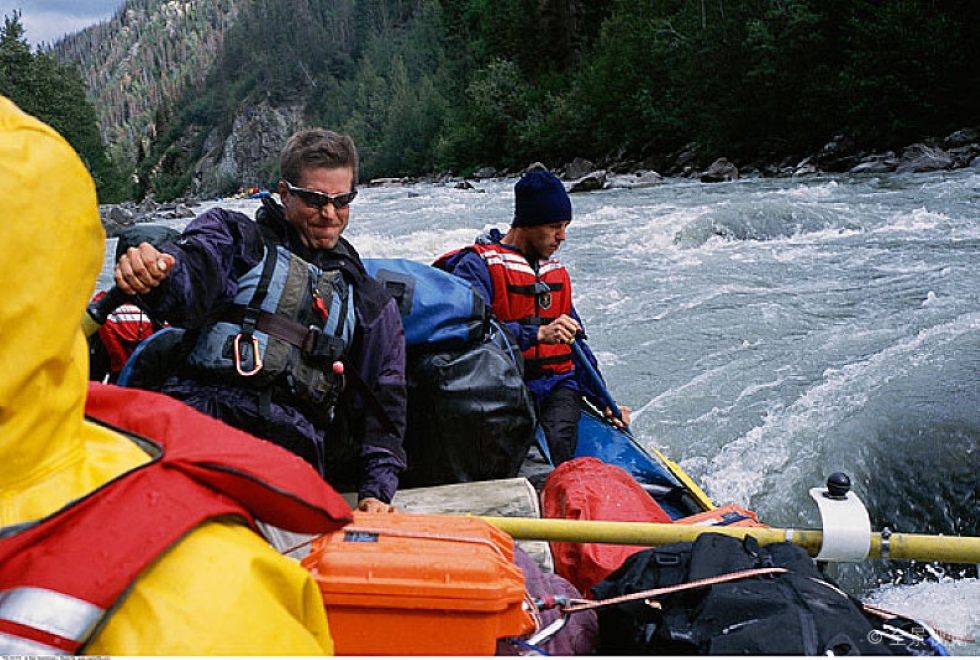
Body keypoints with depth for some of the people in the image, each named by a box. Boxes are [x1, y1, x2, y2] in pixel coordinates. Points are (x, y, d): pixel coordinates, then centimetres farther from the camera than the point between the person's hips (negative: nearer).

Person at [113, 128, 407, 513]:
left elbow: (384, 400, 24)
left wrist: (377, 490, 10)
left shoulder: (369, 301, 25)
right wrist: (154, 277, -32)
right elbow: (190, 281, -6)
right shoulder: (235, 236, 17)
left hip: (291, 442, 3)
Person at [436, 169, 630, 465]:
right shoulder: (477, 265, -3)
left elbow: (577, 343, 26)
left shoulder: (556, 271, 21)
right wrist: (537, 333, -29)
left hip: (556, 385, 5)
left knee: (558, 440, -28)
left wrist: (604, 402, 18)